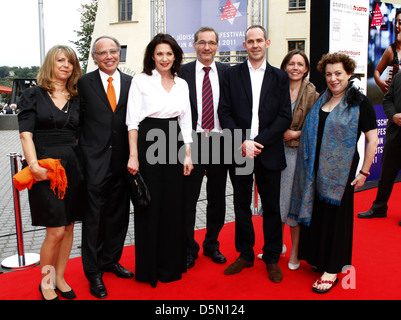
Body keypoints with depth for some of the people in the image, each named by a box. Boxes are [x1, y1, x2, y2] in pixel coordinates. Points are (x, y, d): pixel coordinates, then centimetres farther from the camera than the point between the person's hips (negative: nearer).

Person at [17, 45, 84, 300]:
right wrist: (34, 164, -20)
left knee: (68, 227, 9)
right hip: (45, 168, -4)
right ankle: (45, 282, 17)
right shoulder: (33, 95, 2)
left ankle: (59, 278, 27)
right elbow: (26, 134, -7)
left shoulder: (76, 99, 12)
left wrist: (85, 164, -1)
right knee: (56, 231, -5)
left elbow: (81, 135, 12)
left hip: (73, 166, 4)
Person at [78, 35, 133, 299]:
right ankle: (93, 272, 17)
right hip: (95, 161, -3)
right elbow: (78, 120, 0)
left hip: (122, 160, 3)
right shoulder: (84, 83, 1)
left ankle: (111, 260, 32)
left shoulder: (131, 83, 7)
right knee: (94, 216, 3)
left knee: (119, 214, 13)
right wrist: (81, 155, -6)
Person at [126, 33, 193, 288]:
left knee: (174, 206, 9)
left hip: (174, 146, 4)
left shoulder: (182, 84, 11)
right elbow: (133, 120, -5)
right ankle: (148, 267, 18)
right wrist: (133, 155, -12)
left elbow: (185, 121, 12)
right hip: (148, 144, -4)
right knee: (149, 206, 3)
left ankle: (171, 264, 25)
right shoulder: (141, 81, 0)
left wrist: (187, 154, 5)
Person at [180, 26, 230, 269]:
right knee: (188, 198, 5)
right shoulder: (182, 72, 0)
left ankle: (212, 244, 31)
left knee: (217, 198, 13)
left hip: (219, 141, 2)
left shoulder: (227, 72, 6)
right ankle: (189, 249, 21)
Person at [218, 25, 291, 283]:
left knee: (271, 206, 7)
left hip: (269, 153, 0)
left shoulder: (279, 77, 6)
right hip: (239, 151, 0)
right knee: (241, 205, 10)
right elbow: (225, 112, 0)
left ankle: (272, 259, 22)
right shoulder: (232, 75, 6)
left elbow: (285, 116, -1)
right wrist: (241, 143, -12)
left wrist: (259, 141, -12)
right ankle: (245, 255, 25)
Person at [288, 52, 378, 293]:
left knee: (335, 215, 2)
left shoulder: (360, 102, -6)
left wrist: (364, 172, -11)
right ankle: (319, 258, 30)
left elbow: (372, 140, -8)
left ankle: (333, 270, 14)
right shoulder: (321, 100, 11)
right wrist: (294, 134, 6)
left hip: (340, 171, -5)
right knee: (316, 213, 12)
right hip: (316, 170, 6)